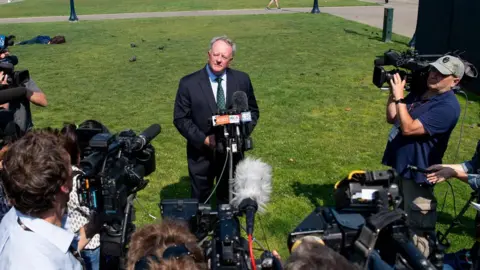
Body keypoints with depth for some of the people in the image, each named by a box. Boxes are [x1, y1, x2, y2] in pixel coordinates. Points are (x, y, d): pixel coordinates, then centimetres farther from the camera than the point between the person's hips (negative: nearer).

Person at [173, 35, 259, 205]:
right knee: (200, 202, 15)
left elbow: (253, 111, 6)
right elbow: (180, 118, -8)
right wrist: (204, 139, -18)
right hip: (201, 152, -2)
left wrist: (242, 133, -12)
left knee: (229, 201, 18)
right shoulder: (189, 83, -10)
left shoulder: (242, 79, -3)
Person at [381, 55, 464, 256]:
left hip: (417, 173, -9)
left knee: (416, 227, 3)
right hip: (398, 164, 9)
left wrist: (399, 97, -23)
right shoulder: (419, 92, 6)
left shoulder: (448, 106, -21)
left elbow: (409, 128, -27)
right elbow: (392, 118, 10)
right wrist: (393, 92, -2)